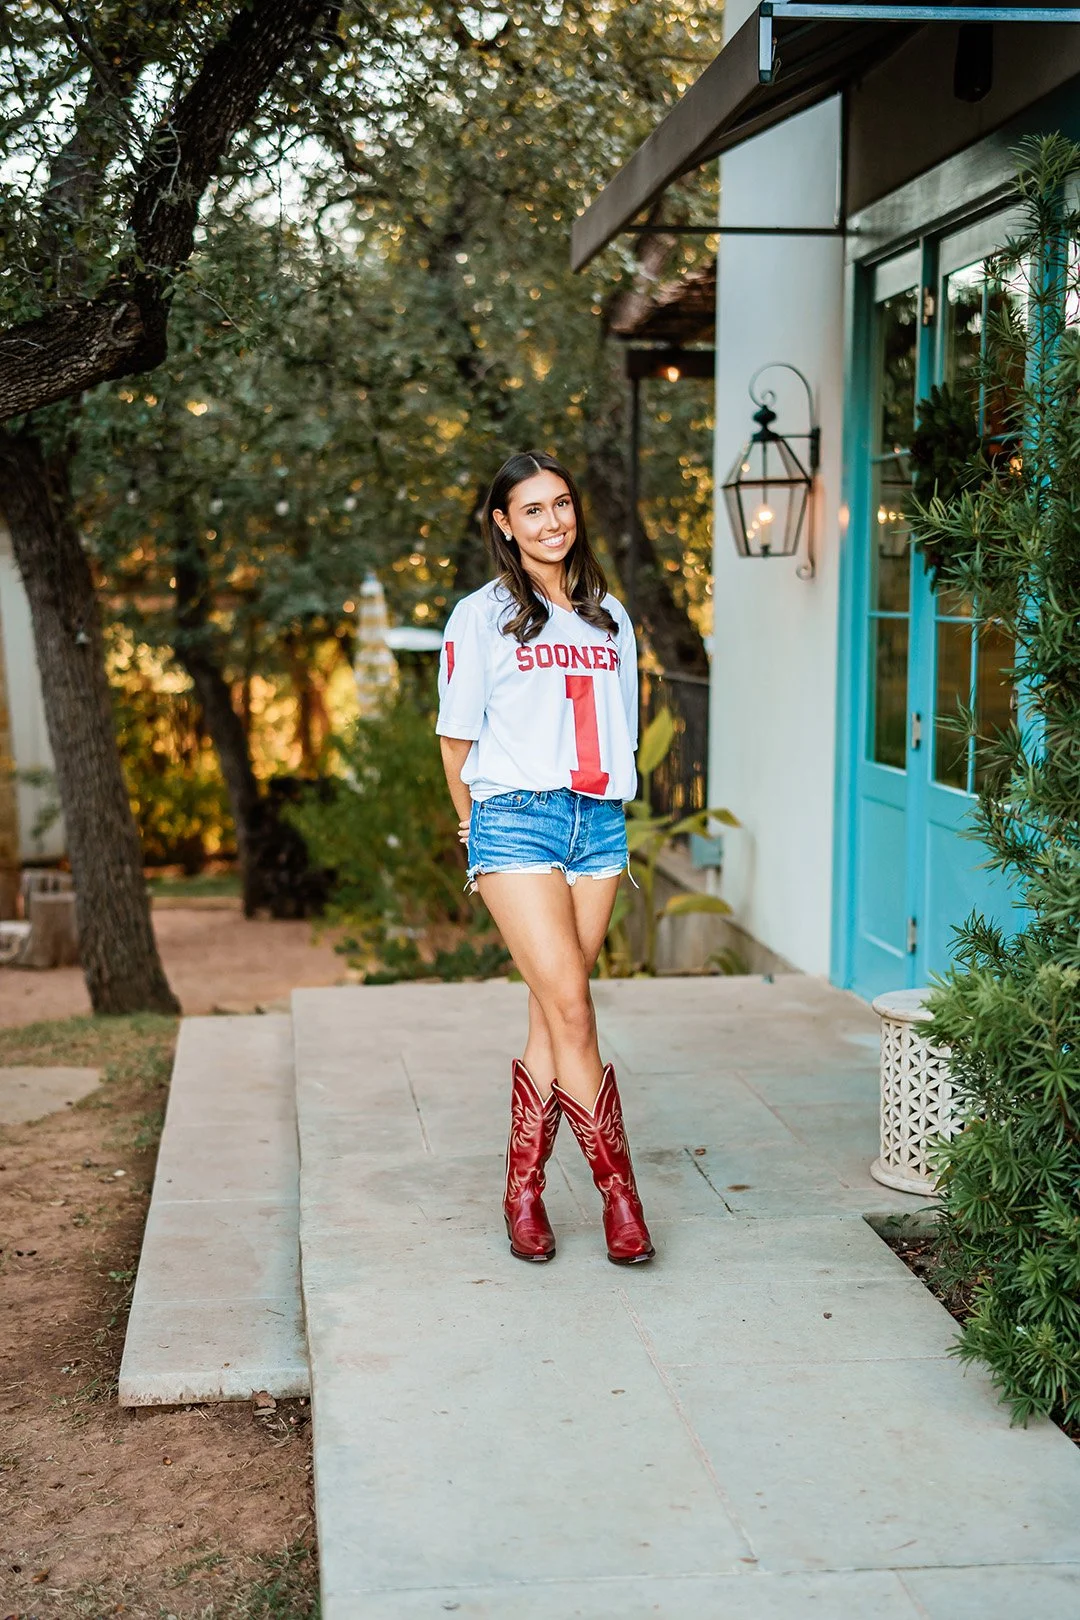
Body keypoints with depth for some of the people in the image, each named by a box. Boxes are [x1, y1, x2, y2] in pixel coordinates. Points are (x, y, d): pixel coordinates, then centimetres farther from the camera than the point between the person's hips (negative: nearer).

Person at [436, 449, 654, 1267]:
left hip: (600, 823, 4)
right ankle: (620, 1193, -3)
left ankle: (523, 1189, 13)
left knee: (555, 1016, 4)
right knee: (570, 1012, -11)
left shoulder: (609, 616, 17)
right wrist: (477, 829, 13)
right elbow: (457, 738, 7)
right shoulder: (482, 615, 3)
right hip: (517, 821, -4)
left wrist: (607, 807, 15)